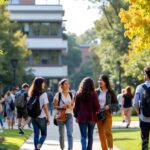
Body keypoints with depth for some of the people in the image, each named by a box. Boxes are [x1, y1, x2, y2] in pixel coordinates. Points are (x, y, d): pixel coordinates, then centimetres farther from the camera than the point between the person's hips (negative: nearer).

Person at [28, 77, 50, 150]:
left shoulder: (32, 94, 3)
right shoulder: (43, 94, -13)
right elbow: (45, 107, -13)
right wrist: (48, 118, -6)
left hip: (33, 117, 4)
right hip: (42, 117, -4)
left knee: (36, 134, 12)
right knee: (43, 134, 8)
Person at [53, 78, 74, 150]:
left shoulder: (71, 94, 6)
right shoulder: (58, 95, -3)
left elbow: (73, 105, 13)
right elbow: (55, 106, -3)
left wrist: (70, 106, -10)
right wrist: (62, 107, -19)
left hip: (69, 115, 1)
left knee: (70, 133, -13)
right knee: (61, 135, 8)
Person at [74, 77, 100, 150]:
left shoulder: (79, 94, -1)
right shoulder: (93, 94, -9)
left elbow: (76, 107, 3)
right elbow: (97, 106, -10)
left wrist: (76, 116, 13)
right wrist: (97, 110, 12)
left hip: (82, 118, 1)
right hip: (91, 117, -1)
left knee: (83, 136, 0)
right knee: (90, 136, 13)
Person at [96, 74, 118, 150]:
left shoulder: (110, 92, -3)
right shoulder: (96, 92, 2)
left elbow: (116, 103, 2)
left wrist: (109, 106, -14)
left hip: (107, 114, -3)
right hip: (98, 114, 3)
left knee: (107, 131, -14)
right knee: (101, 133, 5)